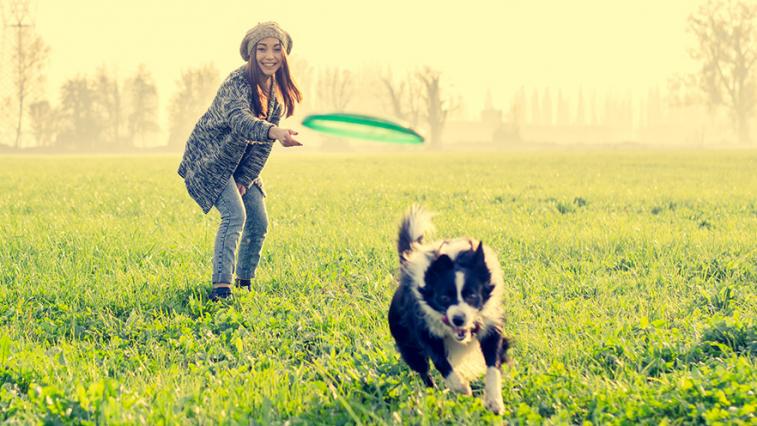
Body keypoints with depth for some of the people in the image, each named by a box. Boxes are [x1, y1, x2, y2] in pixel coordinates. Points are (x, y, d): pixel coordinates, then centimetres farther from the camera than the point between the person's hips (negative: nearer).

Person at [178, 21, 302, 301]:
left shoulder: (276, 90, -3)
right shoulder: (238, 83, -28)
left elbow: (264, 141, 0)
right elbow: (240, 120, -49)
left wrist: (245, 180, -7)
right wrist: (275, 133, -68)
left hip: (240, 165, 8)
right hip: (210, 160, -8)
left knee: (259, 223, 6)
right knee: (235, 214, -23)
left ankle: (244, 283, 23)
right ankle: (221, 287, -23)